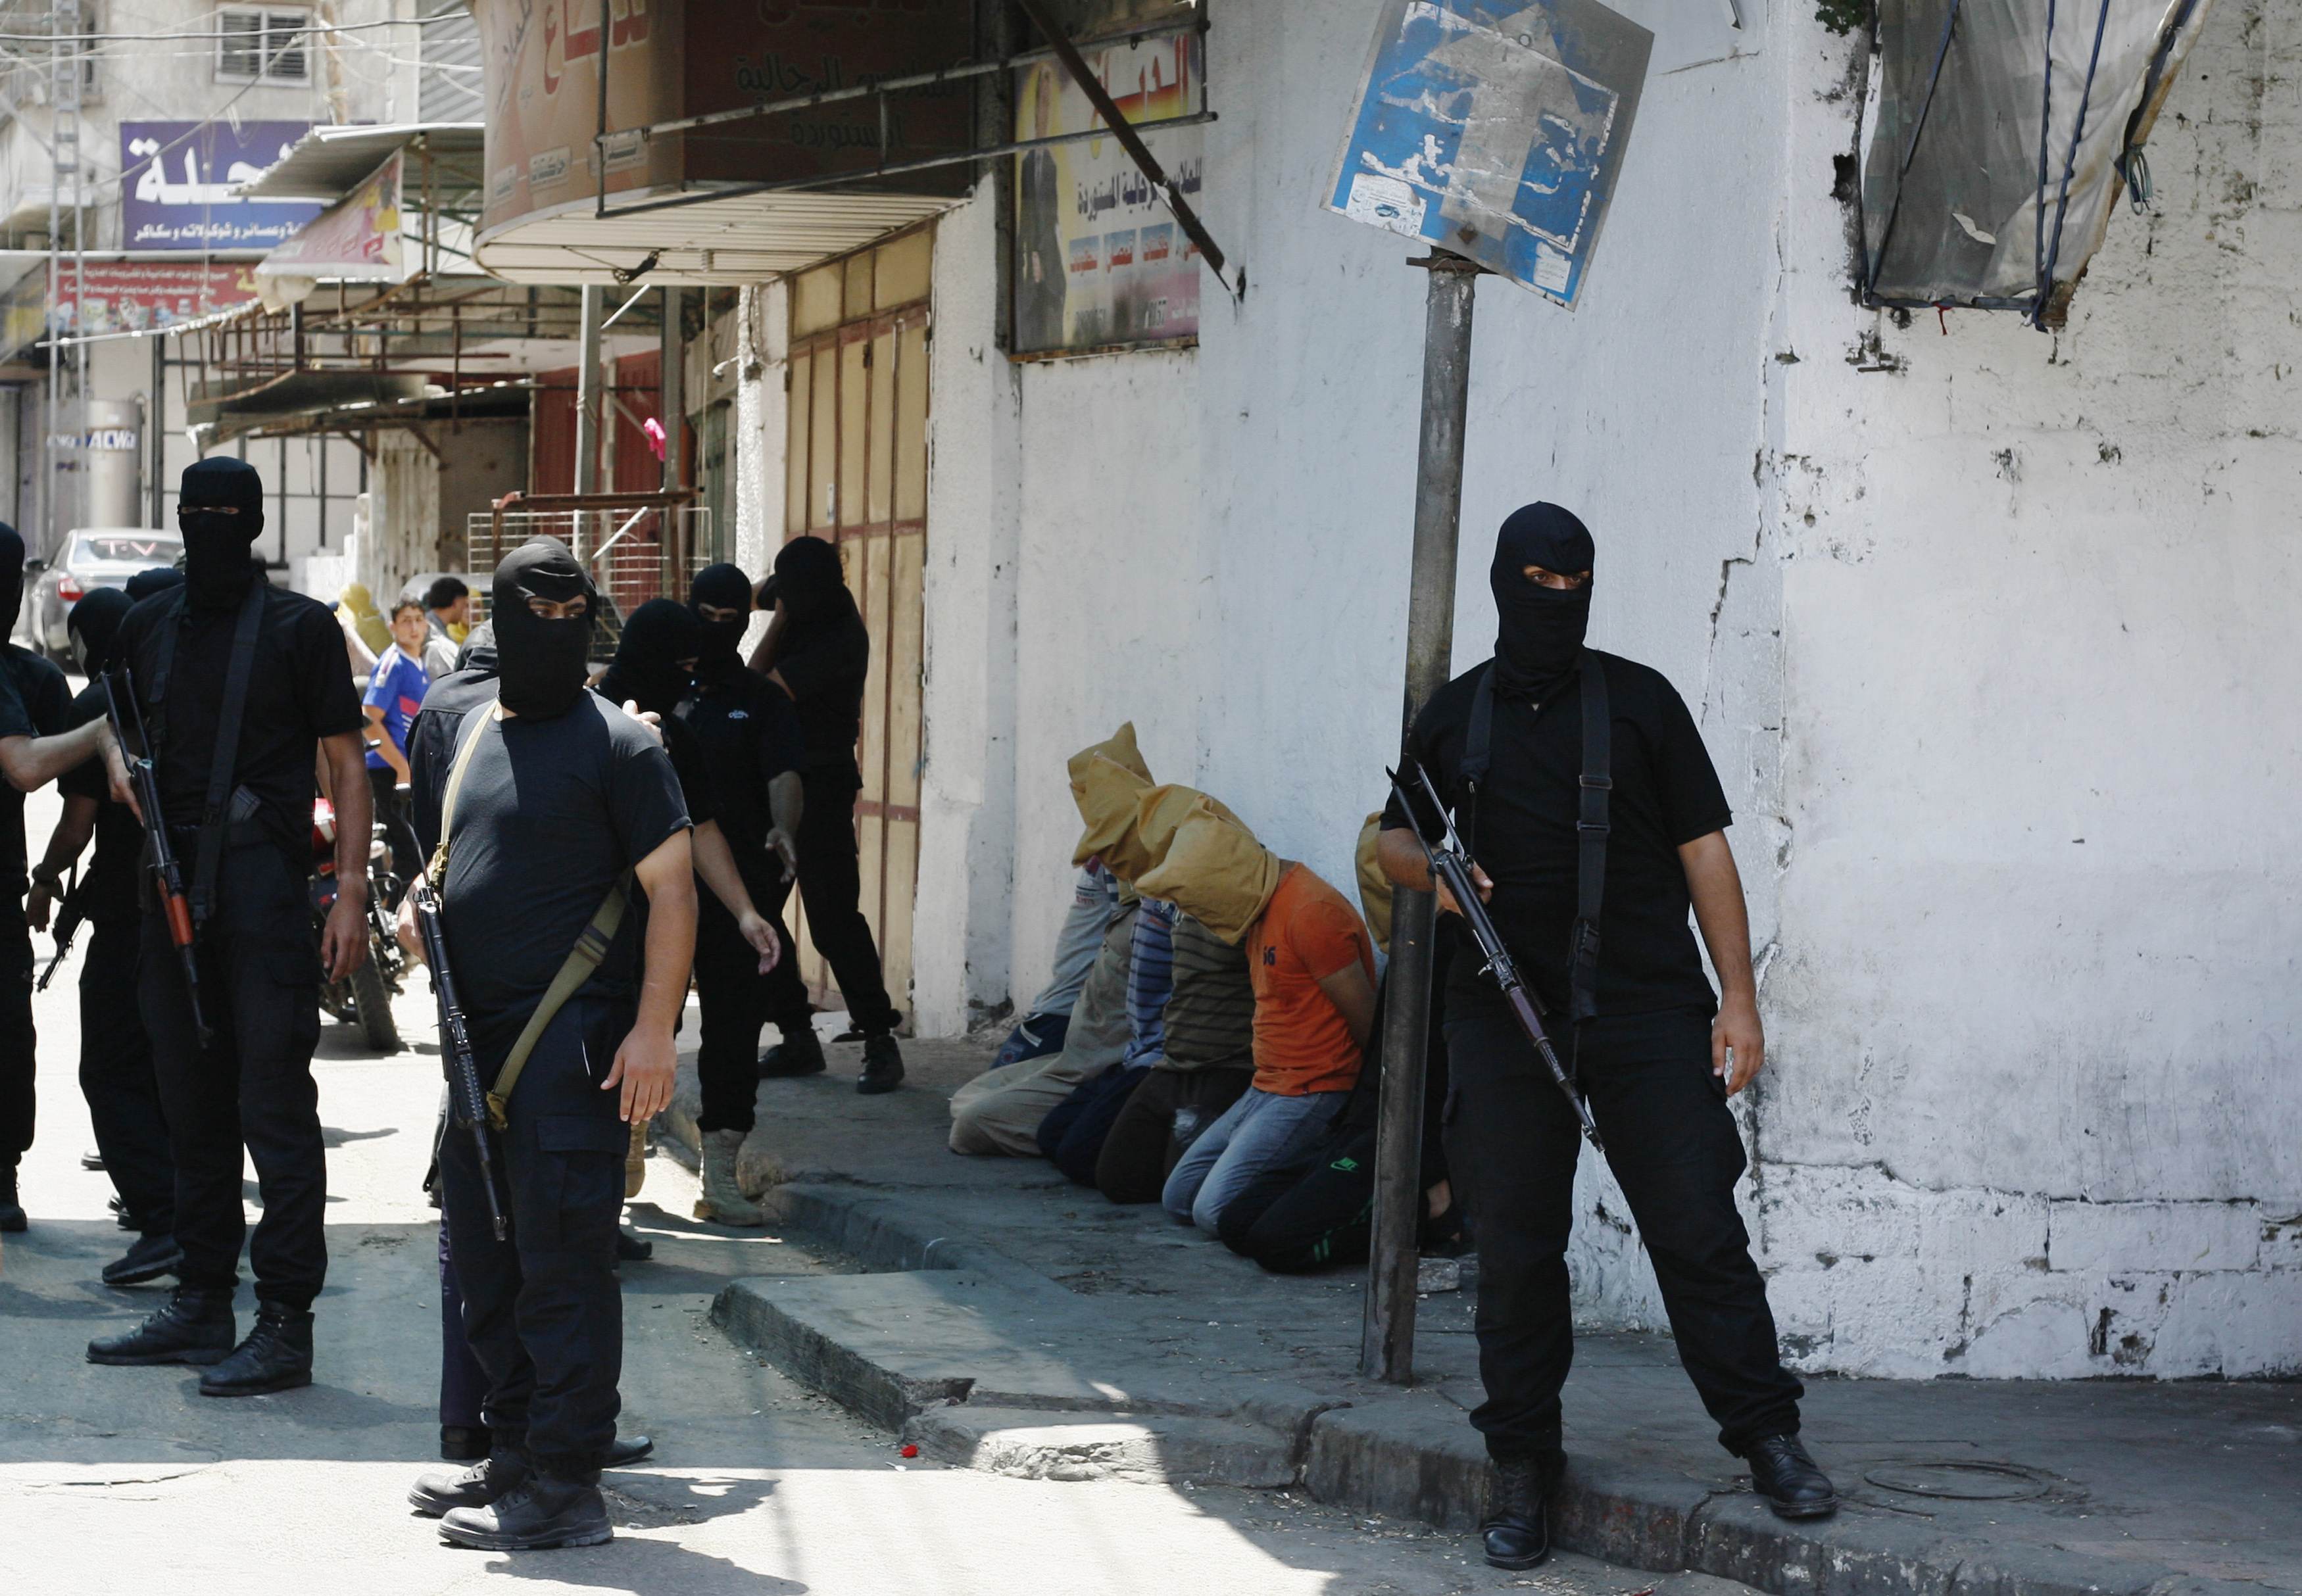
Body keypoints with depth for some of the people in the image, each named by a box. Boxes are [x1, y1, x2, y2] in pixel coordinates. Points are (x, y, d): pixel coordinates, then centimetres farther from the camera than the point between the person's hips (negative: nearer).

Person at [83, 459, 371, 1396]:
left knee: (273, 1104, -7)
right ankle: (202, 1307, 19)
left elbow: (345, 762, -1)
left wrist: (352, 889, -9)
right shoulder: (148, 627, 14)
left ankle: (285, 1322, -6)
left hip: (266, 887, -5)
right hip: (172, 888, 6)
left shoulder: (300, 627, 0)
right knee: (193, 1103, 11)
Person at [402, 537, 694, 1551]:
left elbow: (671, 889, -8)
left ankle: (564, 1487, -6)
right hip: (478, 1035, 8)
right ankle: (515, 1456, 25)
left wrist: (654, 1028, -16)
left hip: (574, 1044, -8)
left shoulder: (619, 743, -5)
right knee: (484, 1260, 14)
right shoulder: (461, 736, 16)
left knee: (562, 1261, -8)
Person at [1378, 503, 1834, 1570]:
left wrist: (1738, 997, -3)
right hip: (1505, 1015, 2)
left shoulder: (1640, 701, 6)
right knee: (1516, 1244, 3)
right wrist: (1427, 867, -2)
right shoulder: (1455, 716, 12)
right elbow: (1396, 838, 24)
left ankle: (1767, 1439, 0)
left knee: (1698, 1225, -6)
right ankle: (1521, 1464, 12)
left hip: (1647, 1011, -2)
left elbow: (1704, 849, 4)